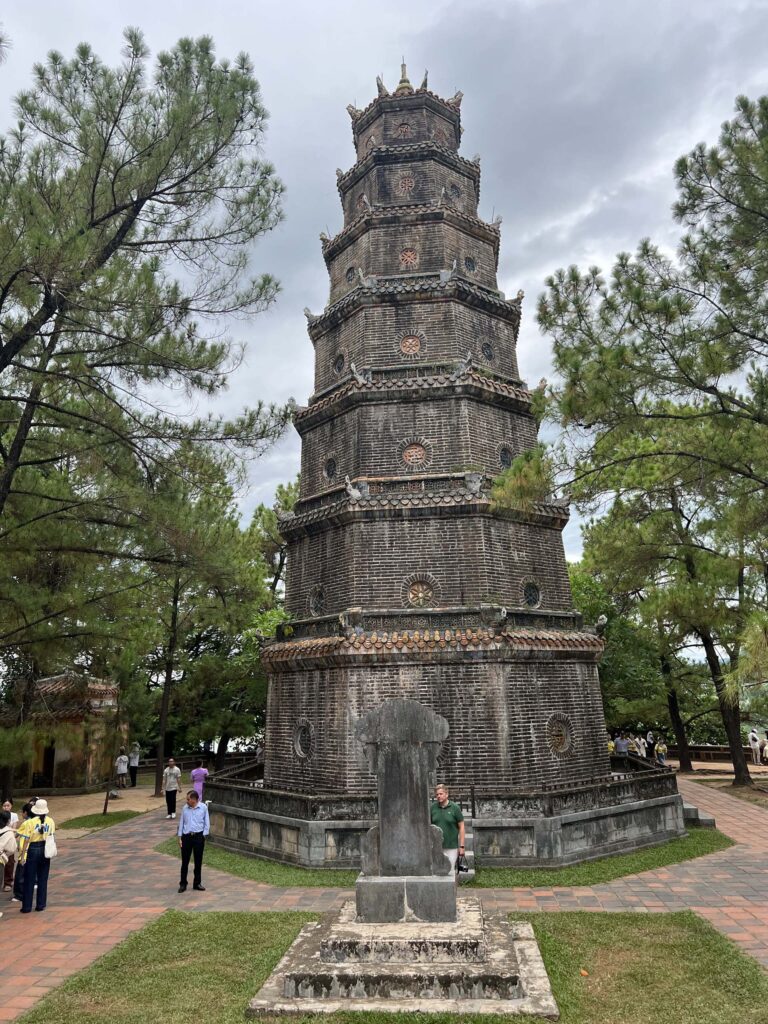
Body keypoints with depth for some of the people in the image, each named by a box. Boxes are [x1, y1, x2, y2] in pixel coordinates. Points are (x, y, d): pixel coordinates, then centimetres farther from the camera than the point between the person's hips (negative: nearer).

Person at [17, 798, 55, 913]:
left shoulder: (30, 822, -14)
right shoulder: (50, 821, -4)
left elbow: (26, 840, -11)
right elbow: (51, 835, 0)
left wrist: (22, 854, -4)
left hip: (33, 850, -3)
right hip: (45, 850, 3)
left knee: (29, 880, 8)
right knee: (43, 879, 12)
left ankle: (27, 907, 13)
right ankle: (41, 905, 18)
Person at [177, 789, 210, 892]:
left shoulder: (203, 807, -5)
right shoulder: (185, 808, 2)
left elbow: (207, 823, 2)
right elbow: (181, 822, 8)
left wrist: (203, 836, -4)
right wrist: (180, 837, 4)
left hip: (198, 836, -1)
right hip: (186, 836, 2)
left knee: (198, 861, 7)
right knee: (185, 861, 6)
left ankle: (197, 883, 21)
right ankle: (183, 884, 20)